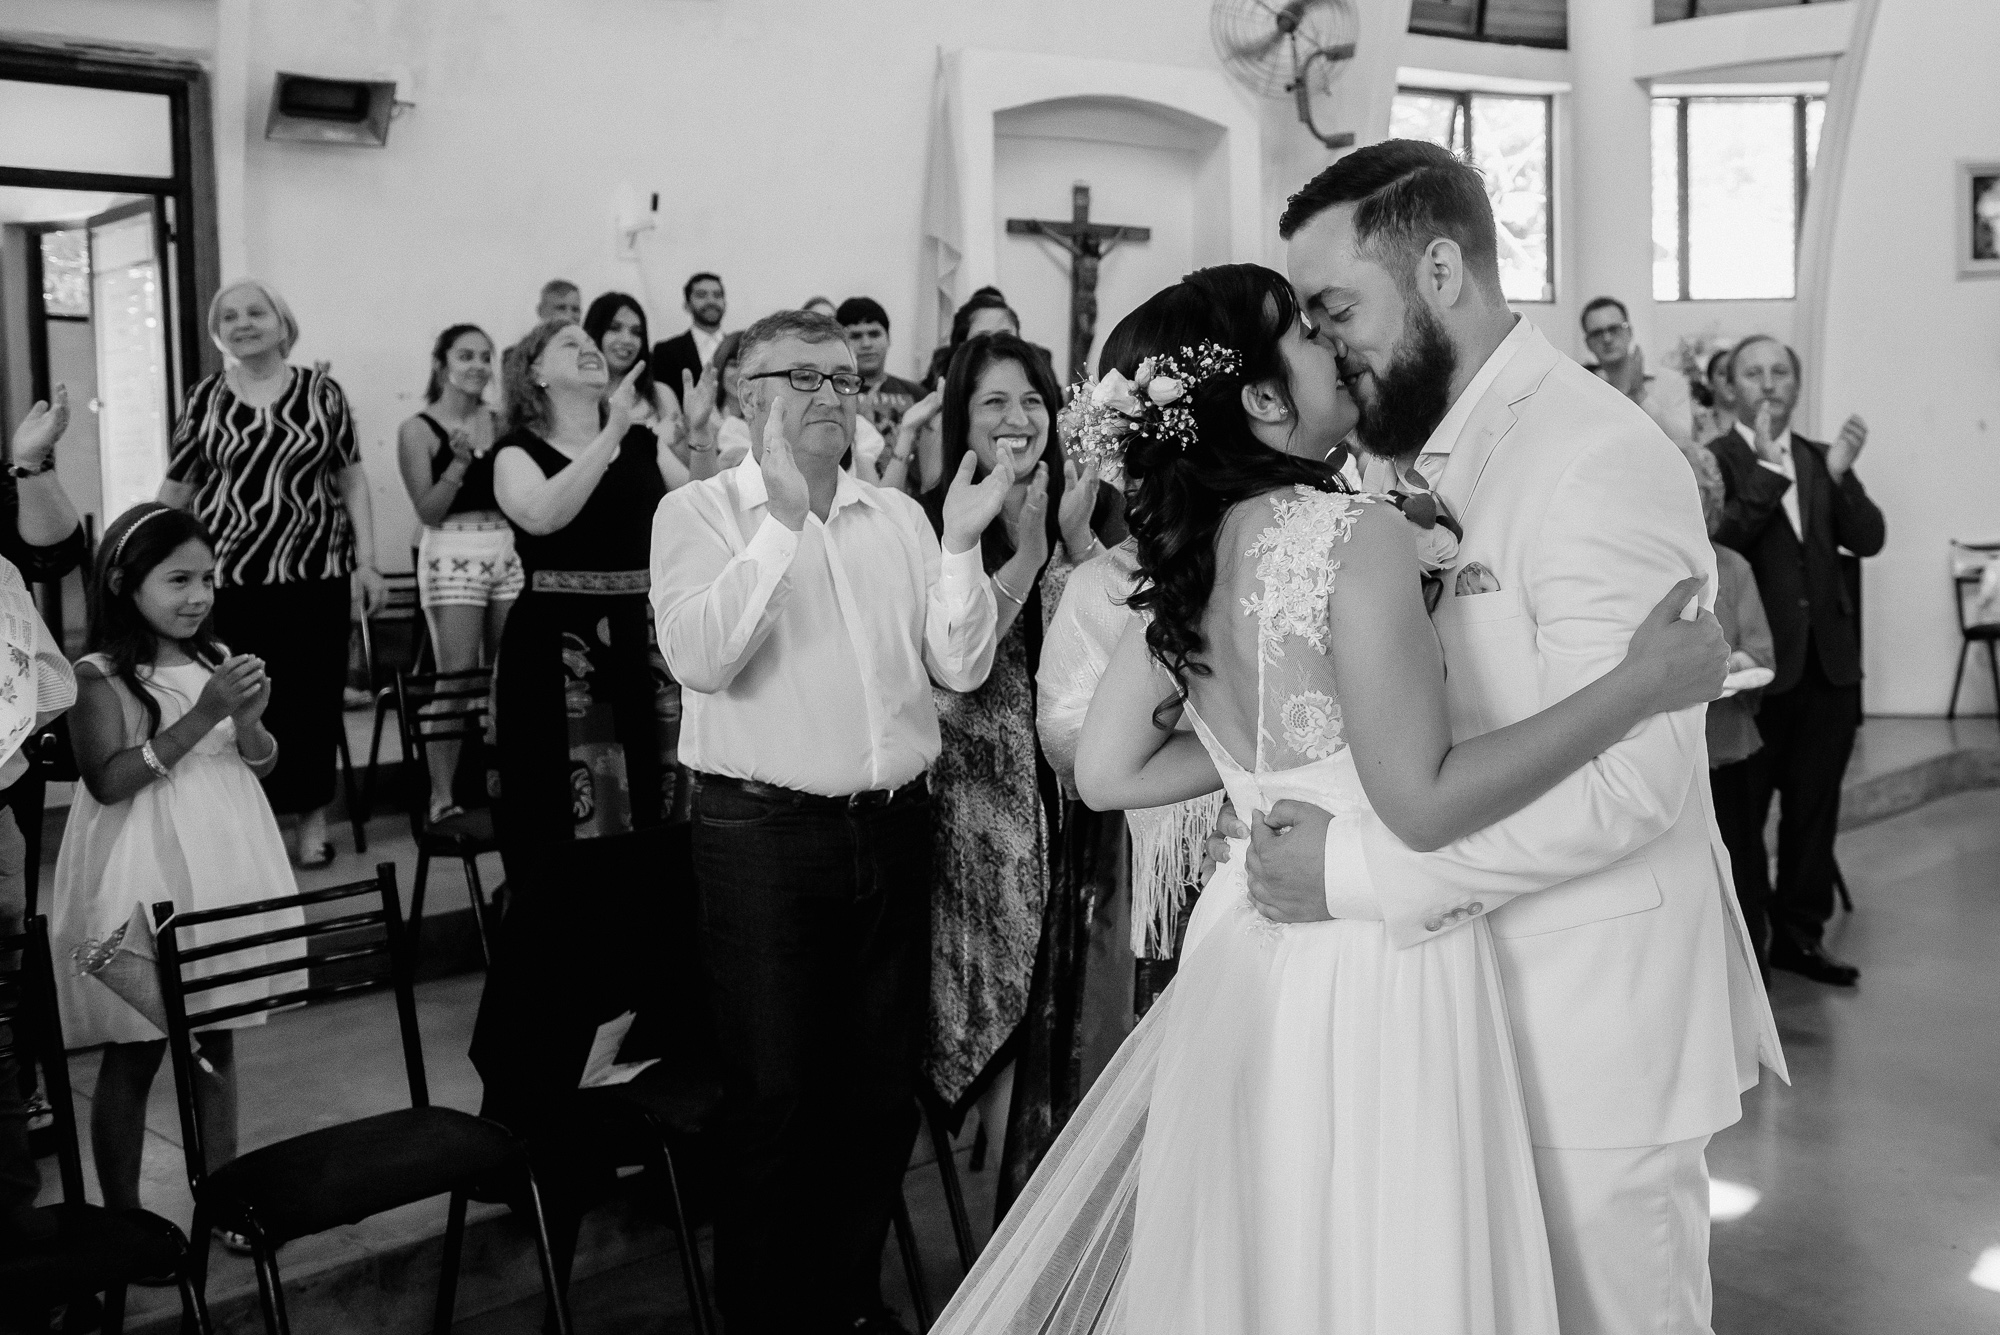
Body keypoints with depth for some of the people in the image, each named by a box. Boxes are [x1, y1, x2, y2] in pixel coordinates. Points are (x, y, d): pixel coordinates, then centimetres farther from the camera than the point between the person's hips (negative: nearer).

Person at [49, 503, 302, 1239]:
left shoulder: (218, 659, 4)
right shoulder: (102, 677, -11)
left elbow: (261, 764, 7)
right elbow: (108, 781, -20)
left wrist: (248, 721, -16)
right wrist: (200, 717, -25)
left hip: (219, 869, 5)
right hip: (142, 881, -5)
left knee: (217, 1039, 13)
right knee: (133, 1052, 4)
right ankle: (123, 1214, 17)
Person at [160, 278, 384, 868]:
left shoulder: (321, 391, 5)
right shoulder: (204, 398, 6)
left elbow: (352, 479, 8)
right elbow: (175, 489, 11)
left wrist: (366, 561, 2)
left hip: (315, 571, 0)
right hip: (228, 573, 0)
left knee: (313, 696, 4)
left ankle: (312, 814, 17)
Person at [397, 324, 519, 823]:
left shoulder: (501, 424, 11)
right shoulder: (417, 429, 0)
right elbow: (429, 510, -6)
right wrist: (460, 461, -16)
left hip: (508, 552, 4)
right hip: (452, 555, -4)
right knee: (457, 679, -8)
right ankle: (442, 795, -2)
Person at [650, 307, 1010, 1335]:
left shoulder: (897, 516, 10)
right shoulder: (700, 513, -2)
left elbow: (960, 669, 4)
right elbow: (698, 658, -19)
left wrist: (961, 547, -10)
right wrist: (781, 520, -24)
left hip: (893, 827, 5)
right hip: (761, 833, -4)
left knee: (883, 1089, 12)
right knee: (775, 1095, 3)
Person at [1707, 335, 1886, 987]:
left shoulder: (1819, 459, 11)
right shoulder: (1713, 460, -7)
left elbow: (1868, 539, 1)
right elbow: (1715, 545, -21)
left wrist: (1840, 474, -14)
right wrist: (1768, 470, -25)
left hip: (1827, 659, 6)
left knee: (1814, 807, 13)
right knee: (1743, 812, 4)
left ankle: (1799, 934, 25)